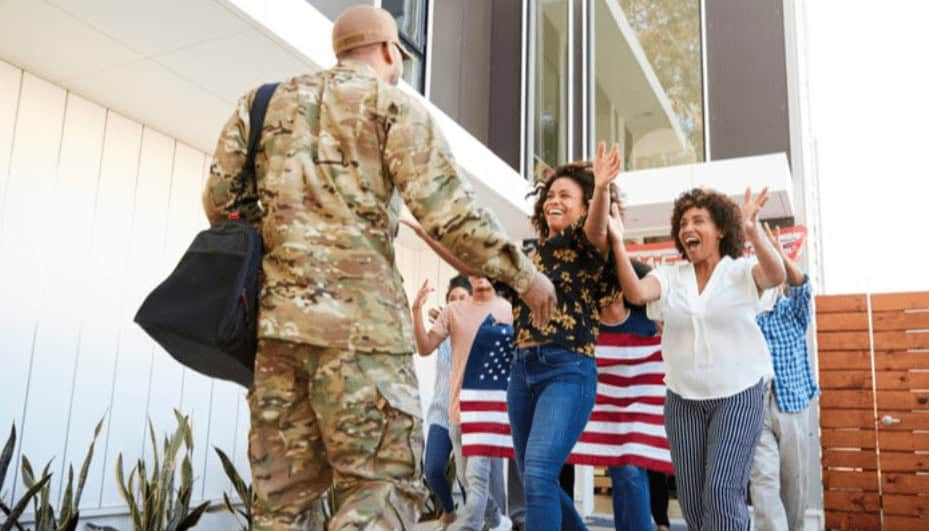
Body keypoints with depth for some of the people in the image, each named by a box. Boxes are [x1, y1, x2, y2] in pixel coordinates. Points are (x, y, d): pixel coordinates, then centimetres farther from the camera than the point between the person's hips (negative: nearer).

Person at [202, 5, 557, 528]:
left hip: (277, 315, 6)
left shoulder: (265, 102, 19)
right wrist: (524, 273, 4)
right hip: (360, 318, -5)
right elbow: (450, 212, -6)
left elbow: (222, 200, 14)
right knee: (385, 481, 1)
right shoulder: (393, 104, 4)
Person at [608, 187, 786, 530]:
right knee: (691, 499, 8)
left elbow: (775, 276, -23)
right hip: (683, 399, 4)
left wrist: (753, 232, -39)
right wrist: (618, 242, -25)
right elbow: (635, 293, -14)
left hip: (738, 395, -3)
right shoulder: (670, 277, 5)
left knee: (722, 490, -14)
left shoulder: (741, 271, -2)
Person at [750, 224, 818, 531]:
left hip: (793, 405, 2)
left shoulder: (794, 311, 6)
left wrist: (781, 255, -30)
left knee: (794, 482, 10)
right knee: (764, 480, -12)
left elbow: (802, 287, -12)